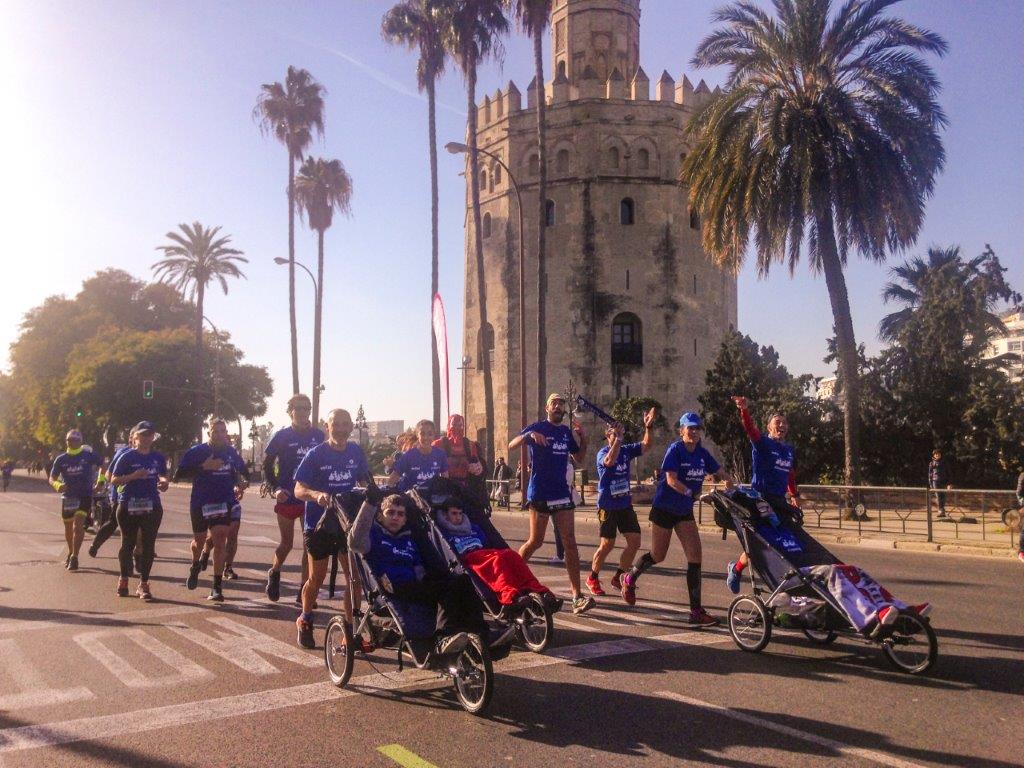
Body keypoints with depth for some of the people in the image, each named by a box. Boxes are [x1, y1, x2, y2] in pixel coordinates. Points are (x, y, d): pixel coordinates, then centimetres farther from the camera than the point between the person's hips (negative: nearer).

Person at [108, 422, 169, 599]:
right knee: (128, 543, 9)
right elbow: (114, 479, -4)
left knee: (148, 545, 0)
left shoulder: (158, 457, 8)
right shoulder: (127, 456, -2)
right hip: (129, 505, -2)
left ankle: (143, 584, 8)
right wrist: (134, 476, -18)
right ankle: (123, 580, 28)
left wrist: (163, 482, -2)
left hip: (152, 506, 2)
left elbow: (162, 476, 21)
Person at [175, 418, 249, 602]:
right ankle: (195, 566, 50)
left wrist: (243, 482, 0)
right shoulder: (196, 452, -7)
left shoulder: (231, 452, 3)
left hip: (224, 503, 1)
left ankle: (217, 588, -7)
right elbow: (178, 476, -16)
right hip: (200, 504, -1)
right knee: (199, 540, 16)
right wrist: (204, 467, -25)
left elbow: (243, 471, 22)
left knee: (219, 542, -10)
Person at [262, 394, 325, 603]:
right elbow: (267, 464, 1)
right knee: (287, 544, 7)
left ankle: (303, 592, 10)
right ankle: (274, 573, 38)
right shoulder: (282, 436, -3)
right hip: (287, 498, -2)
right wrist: (275, 489, -11)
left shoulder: (318, 435, 3)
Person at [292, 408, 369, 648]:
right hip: (319, 522, -3)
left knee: (354, 577, -3)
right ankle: (305, 621, 34)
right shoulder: (316, 454, -10)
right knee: (317, 578, 8)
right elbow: (299, 489, -14)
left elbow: (365, 481, 13)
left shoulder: (356, 452, 2)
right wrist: (317, 495, -34)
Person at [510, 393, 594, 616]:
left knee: (570, 543, -3)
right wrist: (528, 435, -30)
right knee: (535, 541, 1)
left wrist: (583, 438, 4)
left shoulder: (567, 432, 12)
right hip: (540, 494, -5)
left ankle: (577, 596, -4)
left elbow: (579, 458, 22)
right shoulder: (537, 427, -3)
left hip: (562, 493, 5)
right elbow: (511, 446, -12)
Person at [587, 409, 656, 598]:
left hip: (625, 504, 6)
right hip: (608, 505, -6)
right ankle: (592, 579, 18)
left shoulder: (627, 450, 5)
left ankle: (618, 578, 17)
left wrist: (648, 427, -19)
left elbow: (646, 445, -5)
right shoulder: (603, 453, -11)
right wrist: (617, 439, -31)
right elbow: (610, 461, -33)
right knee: (607, 544, -1)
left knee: (635, 541, 1)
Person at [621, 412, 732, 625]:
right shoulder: (675, 450, -16)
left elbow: (722, 473, 6)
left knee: (695, 556, -6)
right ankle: (630, 579, 38)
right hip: (664, 509, -5)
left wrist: (728, 481, -15)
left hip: (685, 511, 5)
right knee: (658, 555, 8)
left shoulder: (702, 454, 2)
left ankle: (696, 611, -3)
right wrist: (691, 493, -35)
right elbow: (671, 480, -26)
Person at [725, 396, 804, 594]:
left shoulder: (789, 450, 16)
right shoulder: (762, 443, -4)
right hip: (760, 498, -6)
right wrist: (743, 410, -41)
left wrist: (794, 495, 27)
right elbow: (750, 429, -24)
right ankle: (736, 568, 16)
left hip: (780, 501, 7)